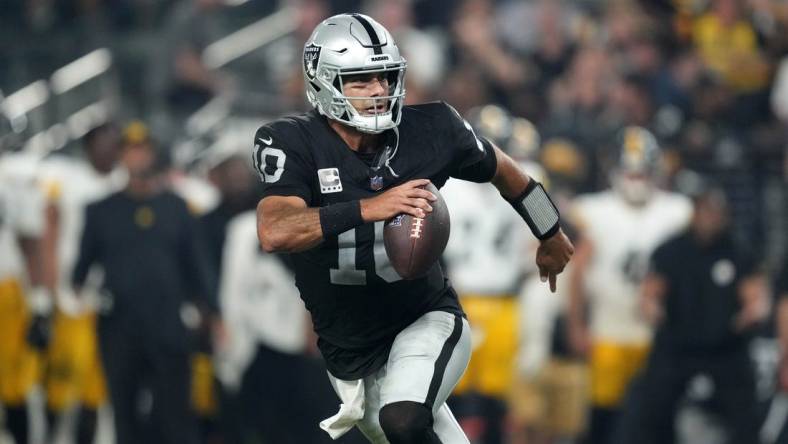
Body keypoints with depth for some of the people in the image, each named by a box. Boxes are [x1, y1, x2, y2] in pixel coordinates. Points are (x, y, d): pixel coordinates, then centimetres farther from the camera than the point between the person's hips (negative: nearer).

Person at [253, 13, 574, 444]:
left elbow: (502, 170, 11)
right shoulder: (292, 144, -17)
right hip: (351, 354, 1)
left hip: (427, 320, -1)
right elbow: (275, 233, -35)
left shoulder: (429, 130, -10)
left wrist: (551, 236, 26)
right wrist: (368, 208, -45)